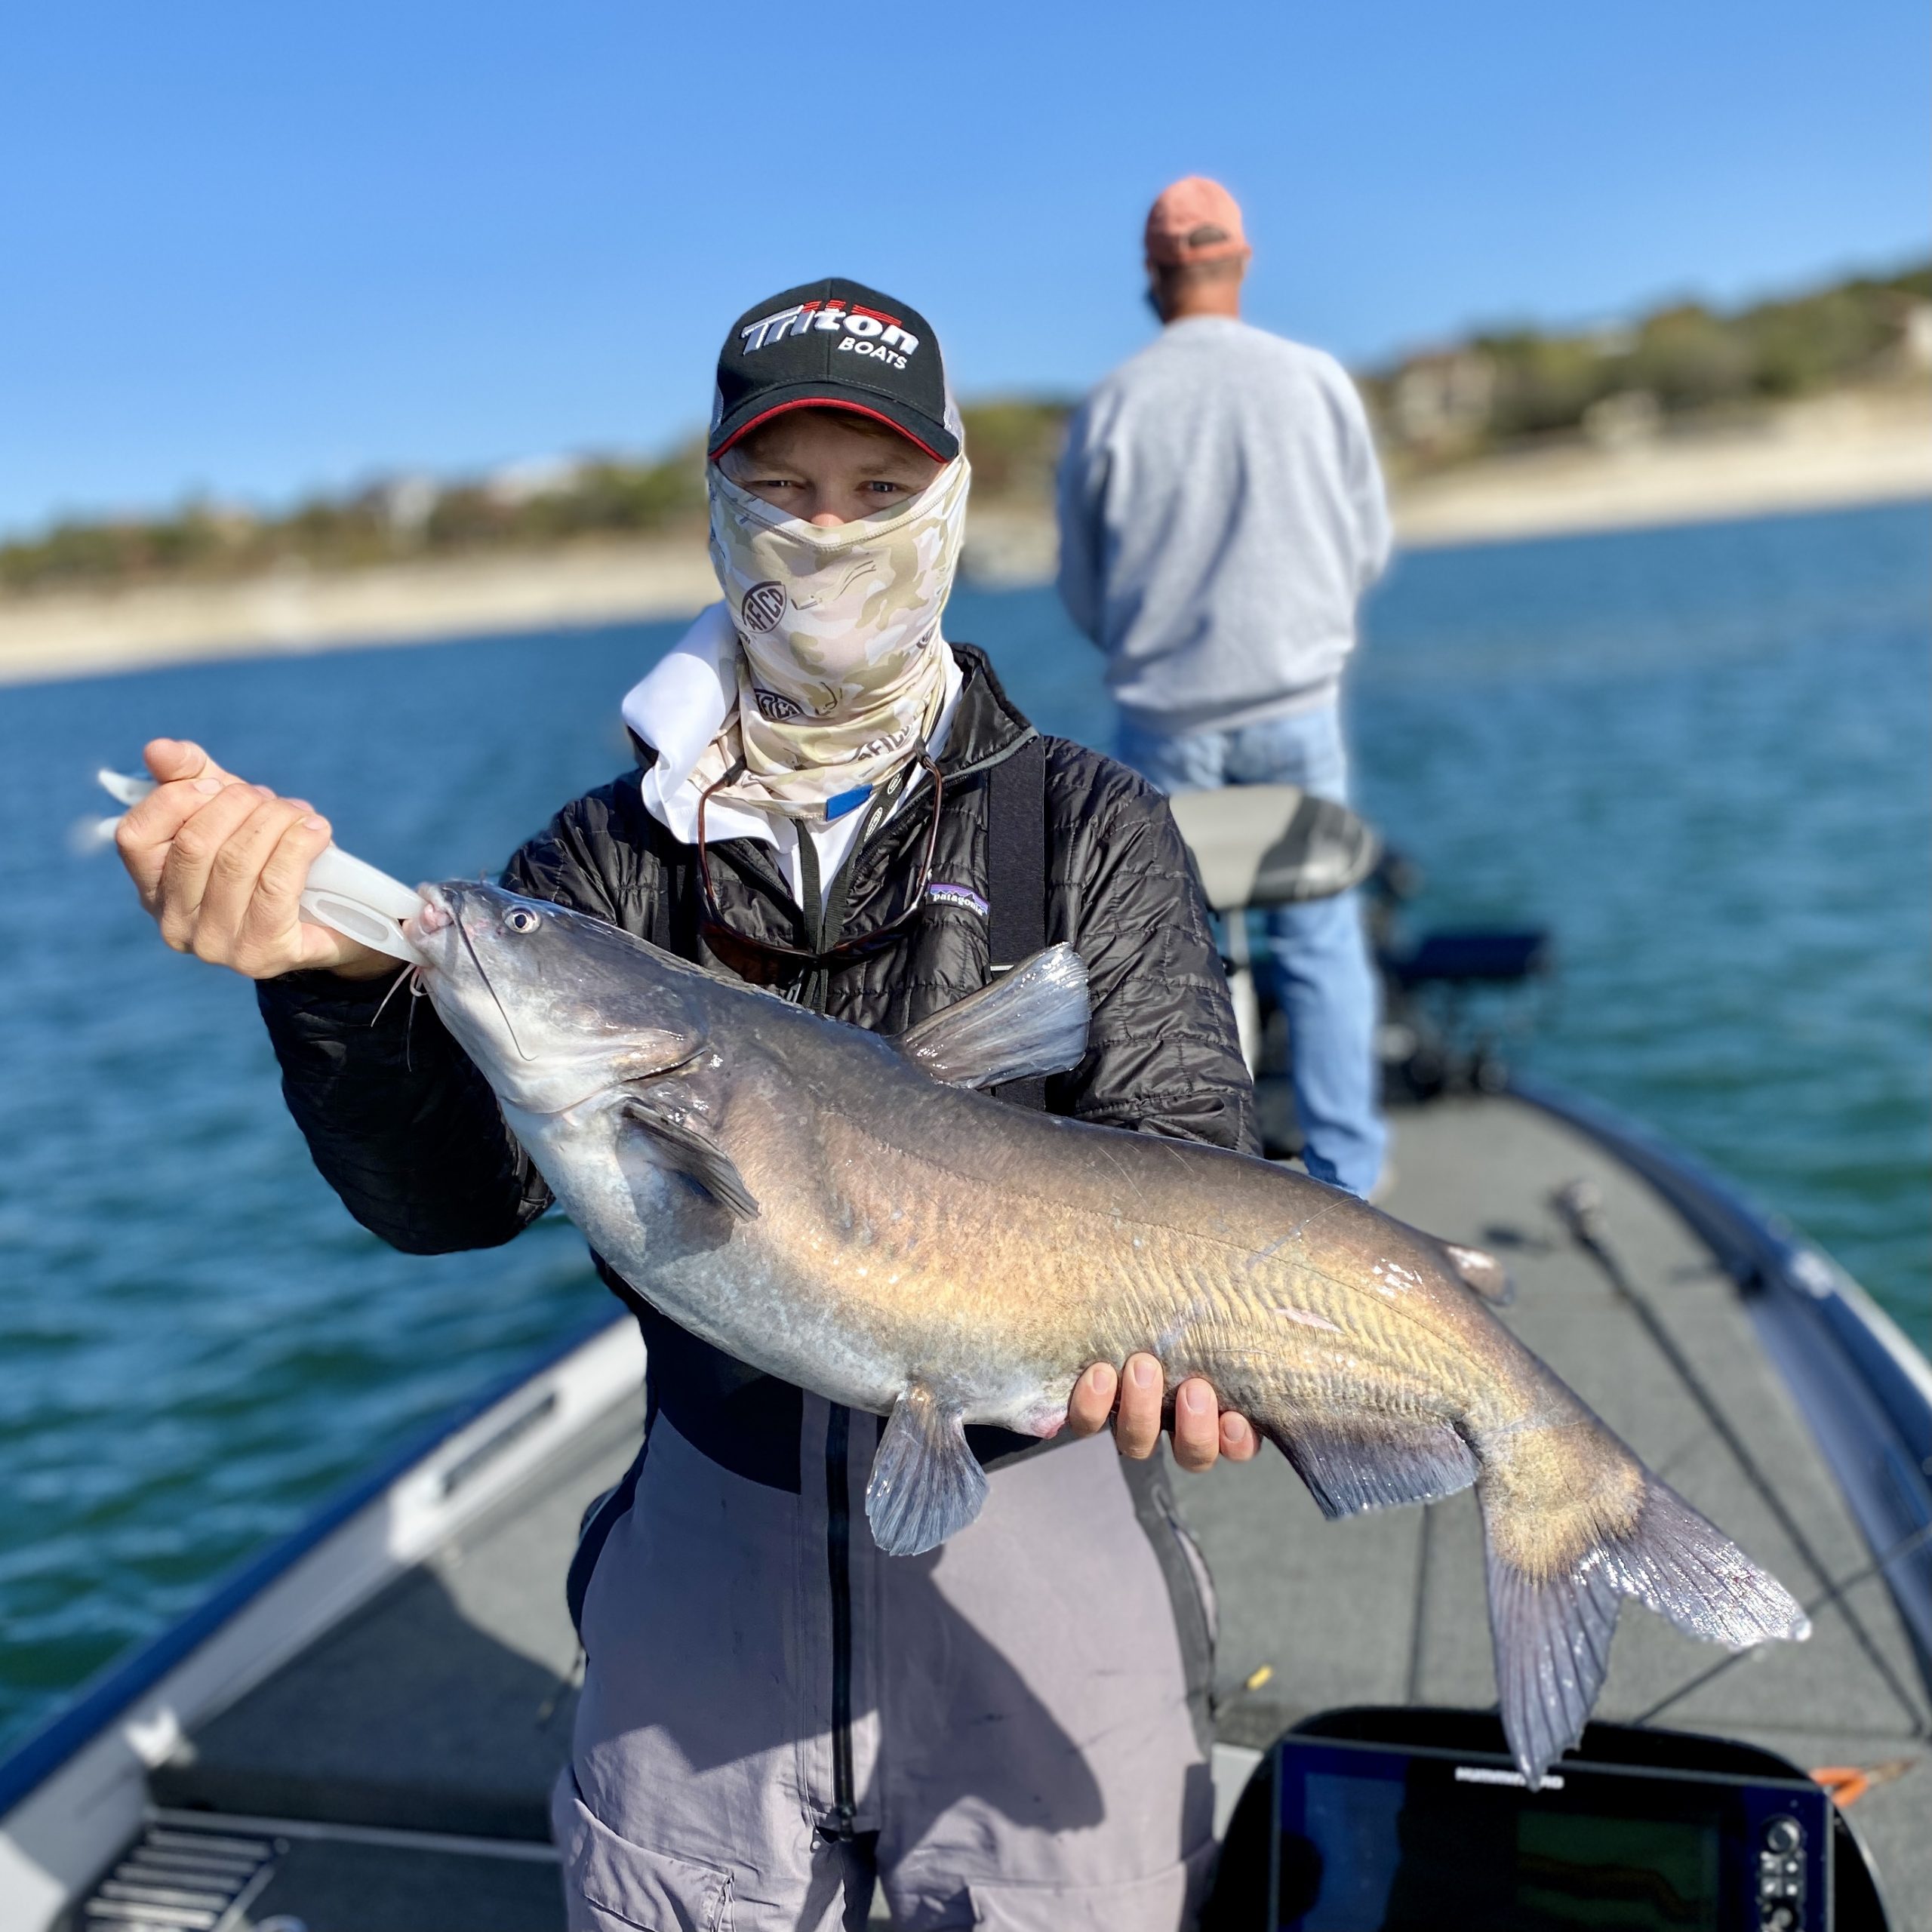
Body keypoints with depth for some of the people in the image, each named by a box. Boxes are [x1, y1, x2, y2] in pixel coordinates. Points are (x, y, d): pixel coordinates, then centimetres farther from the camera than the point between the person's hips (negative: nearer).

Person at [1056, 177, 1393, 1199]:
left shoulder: (1109, 405, -4)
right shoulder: (1320, 381, -2)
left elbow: (1081, 592, 5)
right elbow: (1370, 549, 8)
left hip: (1165, 720, 0)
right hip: (1298, 703, 1)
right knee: (1319, 938, 7)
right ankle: (1344, 1179, 12)